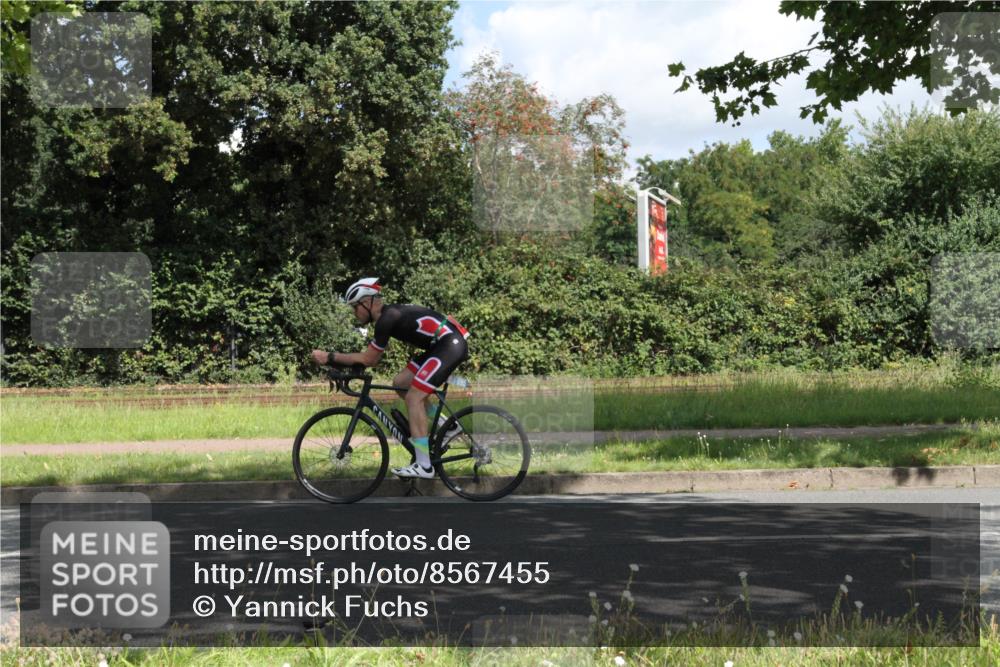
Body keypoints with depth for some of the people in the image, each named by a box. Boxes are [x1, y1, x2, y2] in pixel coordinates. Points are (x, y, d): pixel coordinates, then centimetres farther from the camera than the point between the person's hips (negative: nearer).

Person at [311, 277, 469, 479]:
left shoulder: (387, 318, -16)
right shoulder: (389, 314, 14)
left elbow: (368, 359, -12)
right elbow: (372, 359, 19)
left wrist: (329, 357, -8)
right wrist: (338, 362, 12)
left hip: (451, 344, -10)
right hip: (441, 345, 10)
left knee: (413, 397, -12)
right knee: (401, 383, 12)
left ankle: (424, 466, -13)